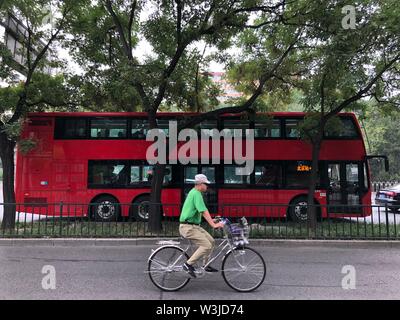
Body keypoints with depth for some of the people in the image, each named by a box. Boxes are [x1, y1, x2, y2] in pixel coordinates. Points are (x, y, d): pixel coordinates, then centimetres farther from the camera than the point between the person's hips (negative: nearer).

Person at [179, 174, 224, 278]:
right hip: (188, 227, -10)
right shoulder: (196, 194, -17)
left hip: (194, 226, 10)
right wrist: (213, 225, -28)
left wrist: (211, 220, 20)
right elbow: (204, 211, -25)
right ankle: (188, 264, -6)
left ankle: (206, 265, 22)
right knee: (206, 245, -15)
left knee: (211, 241, 10)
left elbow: (202, 212, 23)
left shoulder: (193, 192, 15)